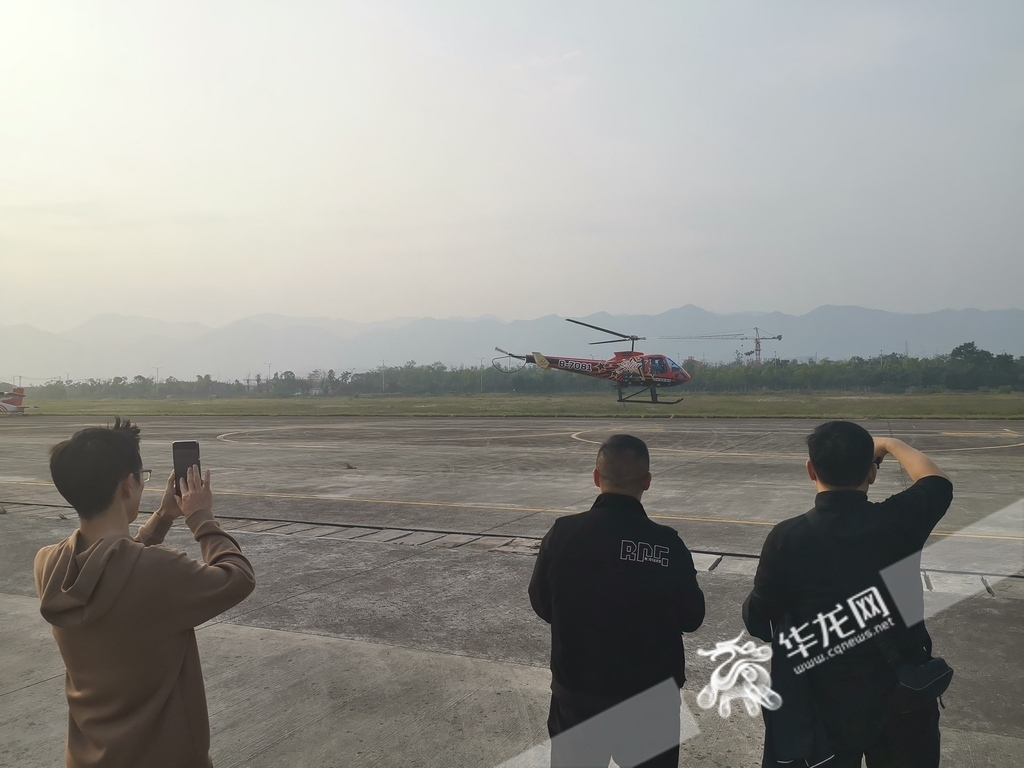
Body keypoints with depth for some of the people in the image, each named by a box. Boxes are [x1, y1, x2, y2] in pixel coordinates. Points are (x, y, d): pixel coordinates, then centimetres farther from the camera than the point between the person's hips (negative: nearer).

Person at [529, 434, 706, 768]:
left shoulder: (562, 534, -14)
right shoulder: (667, 544, -18)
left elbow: (542, 605, -1)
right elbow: (691, 619, -5)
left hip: (577, 693, 1)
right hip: (651, 697, -1)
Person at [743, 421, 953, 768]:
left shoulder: (788, 537, -18)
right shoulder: (898, 520, -14)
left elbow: (757, 621, -6)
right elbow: (937, 482, 10)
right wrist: (891, 444, 25)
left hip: (825, 702, -1)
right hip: (904, 694, 2)